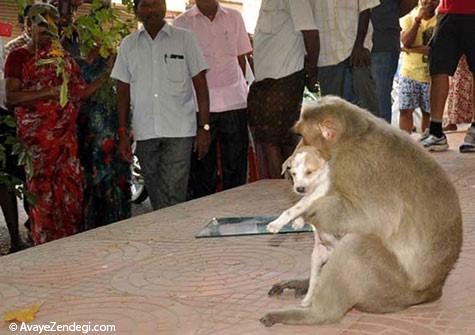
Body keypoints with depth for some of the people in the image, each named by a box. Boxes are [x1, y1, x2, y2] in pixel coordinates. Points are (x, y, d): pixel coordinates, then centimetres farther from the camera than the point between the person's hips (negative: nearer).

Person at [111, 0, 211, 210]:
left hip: (179, 132, -3)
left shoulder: (184, 39, 3)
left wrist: (204, 128, -4)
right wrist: (122, 133, 6)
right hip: (144, 133, 3)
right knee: (156, 199, 10)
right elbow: (123, 91, 11)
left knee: (172, 200, -8)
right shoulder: (128, 45, 10)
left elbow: (200, 85, 2)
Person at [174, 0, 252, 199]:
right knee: (202, 170, 3)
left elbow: (241, 57, 17)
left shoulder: (234, 17, 12)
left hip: (234, 102, 2)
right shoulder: (182, 23, 5)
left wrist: (241, 89, 9)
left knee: (236, 167, 6)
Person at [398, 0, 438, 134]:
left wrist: (413, 49, -14)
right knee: (405, 110, -4)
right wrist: (417, 20, -16)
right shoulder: (408, 19, 4)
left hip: (430, 75, -1)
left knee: (428, 111, 4)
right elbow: (406, 42, -12)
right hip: (409, 72, 1)